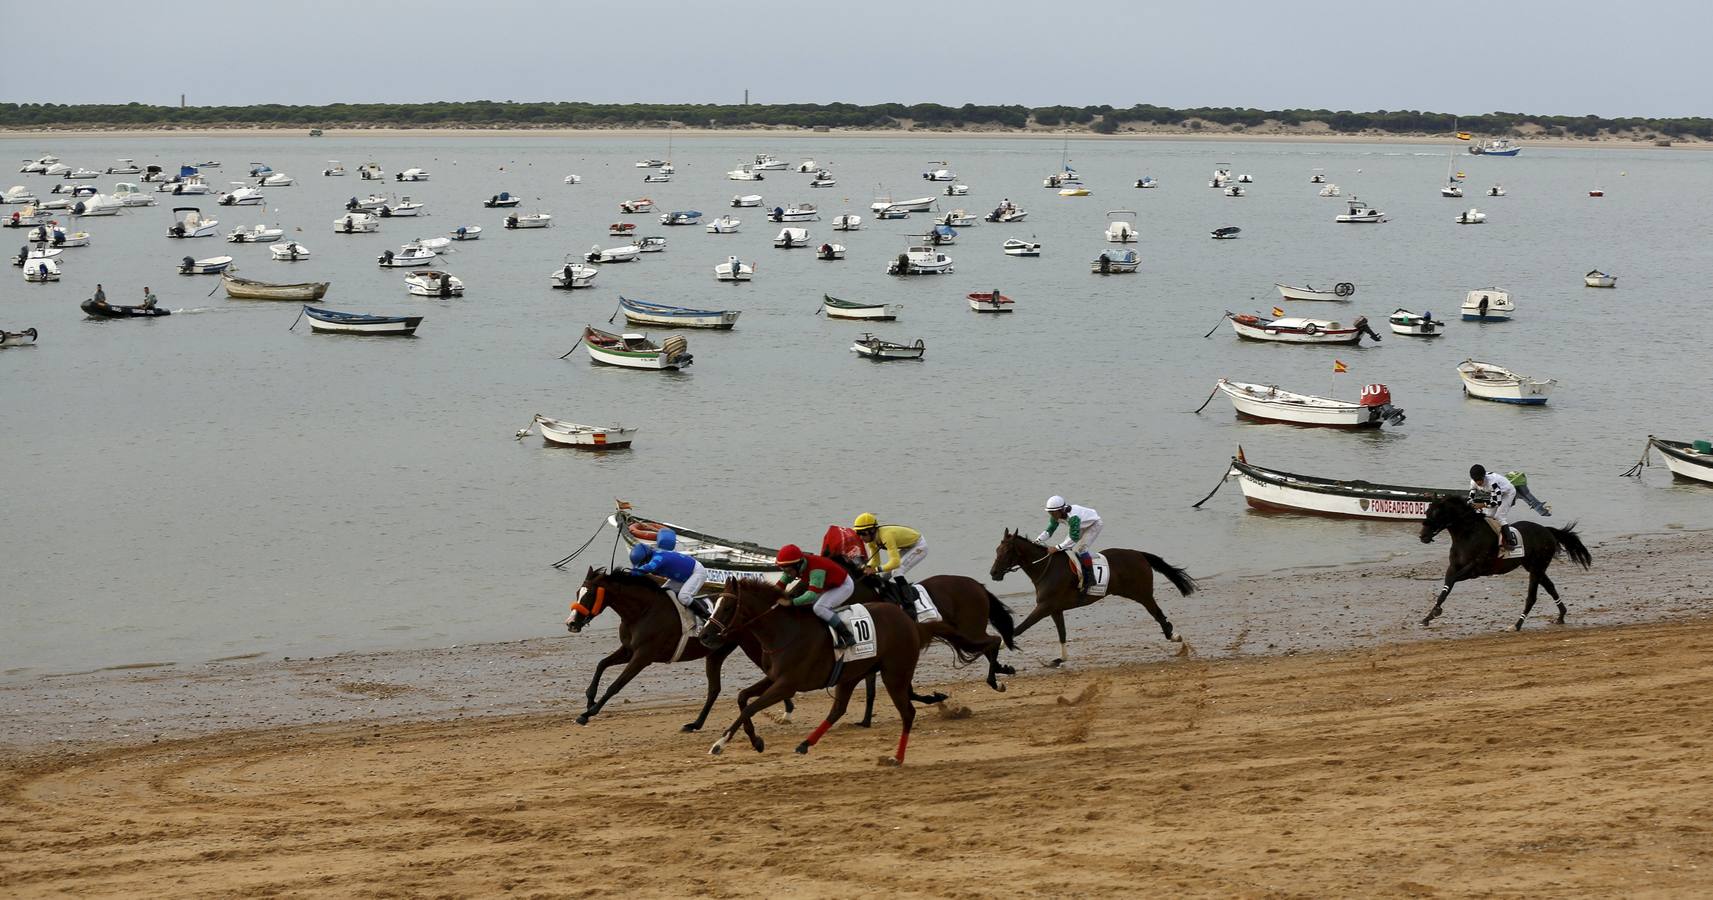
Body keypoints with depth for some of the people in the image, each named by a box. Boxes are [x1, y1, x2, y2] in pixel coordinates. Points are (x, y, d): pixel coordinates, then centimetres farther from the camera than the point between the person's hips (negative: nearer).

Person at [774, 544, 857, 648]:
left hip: (844, 585, -10)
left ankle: (847, 637, -22)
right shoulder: (795, 566, -12)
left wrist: (791, 602, -47)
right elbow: (780, 586, -2)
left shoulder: (816, 570, -38)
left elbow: (812, 595, -46)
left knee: (819, 608, -26)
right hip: (829, 585, 10)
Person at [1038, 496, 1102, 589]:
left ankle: (1090, 578, -14)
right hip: (1082, 526, 8)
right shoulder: (1056, 516, -18)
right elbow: (1049, 531, -8)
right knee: (1066, 547, 3)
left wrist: (1057, 548, -49)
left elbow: (1074, 538, -46)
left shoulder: (1073, 517, -44)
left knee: (1080, 548, -22)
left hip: (1094, 525, -8)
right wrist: (1037, 541, -23)